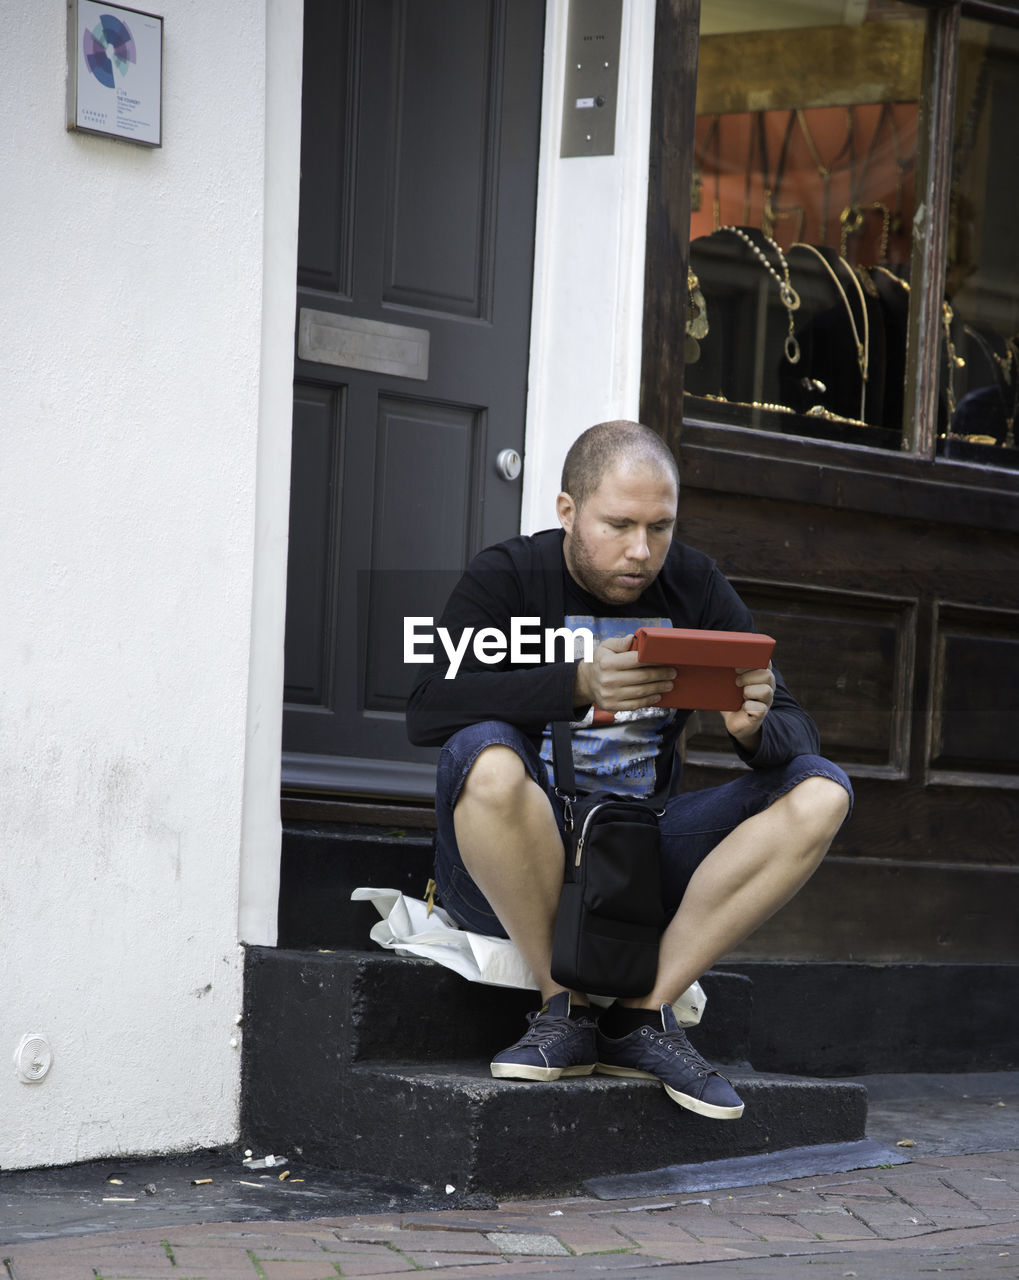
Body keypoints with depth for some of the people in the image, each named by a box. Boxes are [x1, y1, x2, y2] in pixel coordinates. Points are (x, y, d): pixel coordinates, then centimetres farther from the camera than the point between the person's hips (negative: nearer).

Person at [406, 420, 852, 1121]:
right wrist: (579, 684, -36)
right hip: (518, 869, -4)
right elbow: (428, 710, -23)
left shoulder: (694, 585, 6)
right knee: (485, 756, -35)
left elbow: (797, 730, 1)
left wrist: (755, 728, -25)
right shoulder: (508, 576, -5)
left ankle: (645, 1014, -17)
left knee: (821, 792, -15)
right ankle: (564, 1009, -17)